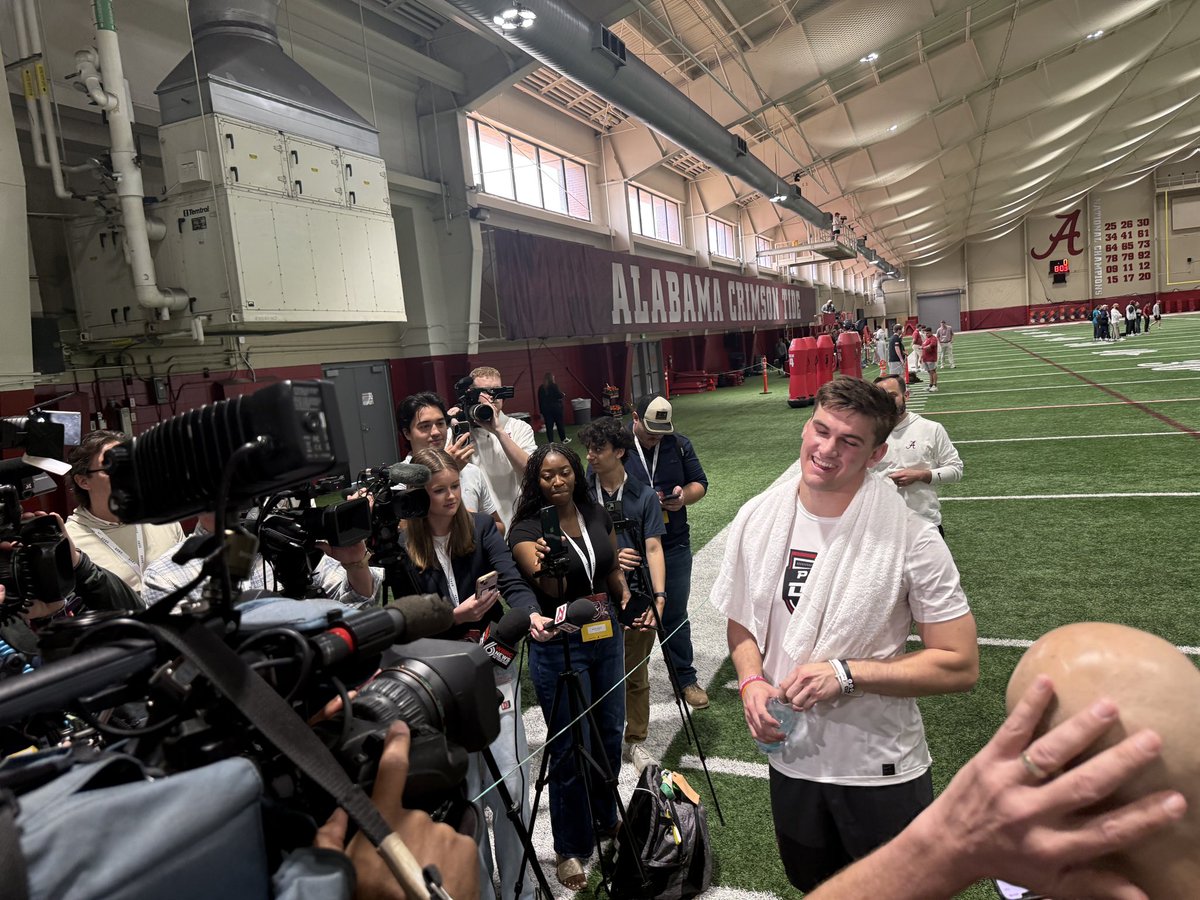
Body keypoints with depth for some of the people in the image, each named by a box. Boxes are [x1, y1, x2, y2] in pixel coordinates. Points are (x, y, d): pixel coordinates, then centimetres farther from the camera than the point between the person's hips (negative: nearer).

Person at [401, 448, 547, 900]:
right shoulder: (402, 546, -8)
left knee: (511, 785, 1)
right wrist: (455, 616, -23)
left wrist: (532, 614, -33)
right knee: (463, 793, 8)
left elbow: (511, 582, -14)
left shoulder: (481, 528, -2)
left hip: (494, 669, 2)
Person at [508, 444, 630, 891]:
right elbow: (551, 591, -25)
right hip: (559, 646, -5)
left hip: (605, 635, 6)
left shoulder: (597, 514, 1)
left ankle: (605, 820, 42)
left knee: (609, 734, 18)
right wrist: (544, 568, -45)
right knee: (571, 749, 3)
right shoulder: (527, 529, -14)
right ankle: (571, 849, 23)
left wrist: (627, 599, -4)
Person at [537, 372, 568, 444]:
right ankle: (564, 439, 27)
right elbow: (560, 395, -13)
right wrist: (562, 394, 11)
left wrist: (541, 412, 11)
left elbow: (540, 400, 6)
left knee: (549, 426, 3)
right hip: (555, 407, -3)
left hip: (546, 409, 3)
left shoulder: (541, 388, 4)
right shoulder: (554, 385, -10)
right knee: (560, 424, 13)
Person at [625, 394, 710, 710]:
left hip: (674, 545, 2)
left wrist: (684, 496, -13)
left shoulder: (679, 444, 2)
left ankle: (686, 678, 29)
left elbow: (699, 483, 10)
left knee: (675, 615, 14)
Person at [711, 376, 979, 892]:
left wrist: (846, 673, -24)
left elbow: (960, 665, -17)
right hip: (790, 758, 4)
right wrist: (751, 681, -11)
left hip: (881, 772, -4)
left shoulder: (911, 538, -19)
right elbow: (740, 621, 7)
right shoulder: (757, 518, -7)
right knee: (813, 885, 26)